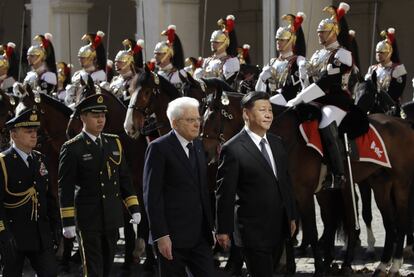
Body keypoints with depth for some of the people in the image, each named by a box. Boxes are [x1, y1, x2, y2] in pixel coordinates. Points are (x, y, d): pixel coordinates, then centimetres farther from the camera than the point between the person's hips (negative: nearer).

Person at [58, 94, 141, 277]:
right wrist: (68, 222, -12)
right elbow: (65, 188, -8)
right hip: (88, 220, -5)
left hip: (112, 219, 5)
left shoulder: (114, 143, 10)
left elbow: (124, 179, 14)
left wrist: (134, 209, 7)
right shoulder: (72, 149, -7)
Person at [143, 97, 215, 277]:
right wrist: (161, 236, -18)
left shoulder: (198, 145, 14)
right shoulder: (159, 148, -9)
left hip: (200, 235, 6)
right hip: (172, 236, -6)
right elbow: (152, 196, -13)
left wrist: (210, 226, 14)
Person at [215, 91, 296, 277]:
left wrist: (291, 216, 17)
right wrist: (223, 230, -10)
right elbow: (225, 193, -11)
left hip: (279, 227, 7)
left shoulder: (277, 143, 10)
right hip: (253, 232, -7)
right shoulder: (233, 149, -13)